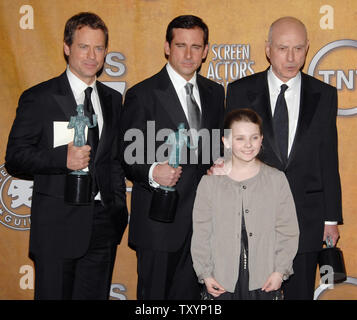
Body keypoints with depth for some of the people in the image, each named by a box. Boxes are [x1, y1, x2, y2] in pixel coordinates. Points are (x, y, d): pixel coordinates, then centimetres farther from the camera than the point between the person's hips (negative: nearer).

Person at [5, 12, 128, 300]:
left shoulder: (113, 100, 12)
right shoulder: (39, 98, -4)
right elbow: (15, 159, -7)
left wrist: (119, 211, 11)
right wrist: (63, 158, -22)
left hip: (103, 224, 5)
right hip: (58, 225, -4)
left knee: (96, 295, 11)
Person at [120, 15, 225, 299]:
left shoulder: (215, 93, 11)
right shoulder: (142, 94, -6)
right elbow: (127, 156, -8)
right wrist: (152, 172, -28)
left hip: (203, 219, 5)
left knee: (190, 293, 12)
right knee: (154, 294, 5)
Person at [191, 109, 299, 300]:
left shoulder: (277, 179, 1)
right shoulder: (210, 182, 0)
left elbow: (288, 230, 2)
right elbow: (201, 233, 2)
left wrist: (280, 271, -4)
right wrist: (205, 274, -1)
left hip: (265, 279, 0)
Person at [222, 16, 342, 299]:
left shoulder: (324, 95, 3)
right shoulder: (241, 91, 0)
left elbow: (329, 160, 4)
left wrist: (331, 218, 4)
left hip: (305, 219, 1)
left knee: (300, 293, 11)